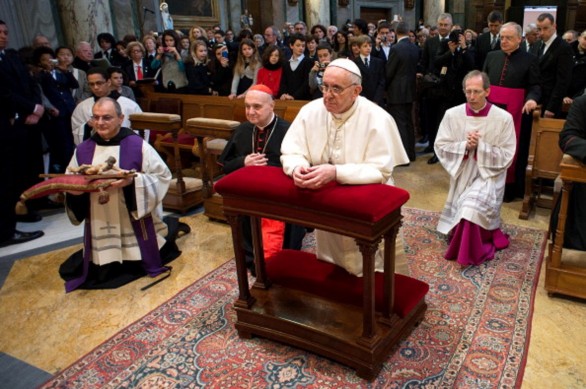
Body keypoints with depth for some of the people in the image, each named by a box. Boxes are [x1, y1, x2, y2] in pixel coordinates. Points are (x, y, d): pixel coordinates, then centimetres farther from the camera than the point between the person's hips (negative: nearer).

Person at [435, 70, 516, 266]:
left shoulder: (503, 118, -9)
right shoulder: (452, 114, -4)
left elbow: (506, 156, -7)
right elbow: (440, 146, -3)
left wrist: (480, 145, -18)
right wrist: (464, 146, -18)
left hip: (488, 175, -3)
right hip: (462, 174, 3)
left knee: (472, 207, -27)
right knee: (464, 212, 0)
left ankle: (469, 253, -8)